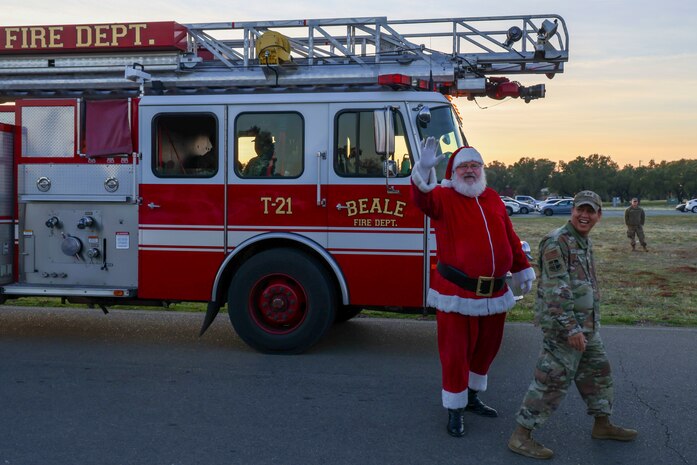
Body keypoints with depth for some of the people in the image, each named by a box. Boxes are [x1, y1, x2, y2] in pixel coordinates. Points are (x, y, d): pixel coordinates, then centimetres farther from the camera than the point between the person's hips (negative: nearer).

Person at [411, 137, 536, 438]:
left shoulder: (492, 198, 10)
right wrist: (424, 171, -48)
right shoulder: (444, 197, -6)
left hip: (494, 294, 6)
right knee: (455, 353, 0)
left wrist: (522, 269, 19)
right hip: (457, 294, -6)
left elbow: (510, 237, 17)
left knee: (486, 348, 18)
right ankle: (455, 411, 15)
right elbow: (423, 199, -29)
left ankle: (472, 398, 39)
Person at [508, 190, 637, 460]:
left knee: (597, 372, 19)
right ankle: (520, 437, 0)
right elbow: (556, 290, -22)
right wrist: (571, 328, -25)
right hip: (563, 325, -9)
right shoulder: (557, 242, -17)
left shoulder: (584, 242, 14)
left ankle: (602, 425, 36)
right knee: (552, 380, -7)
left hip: (586, 324, 10)